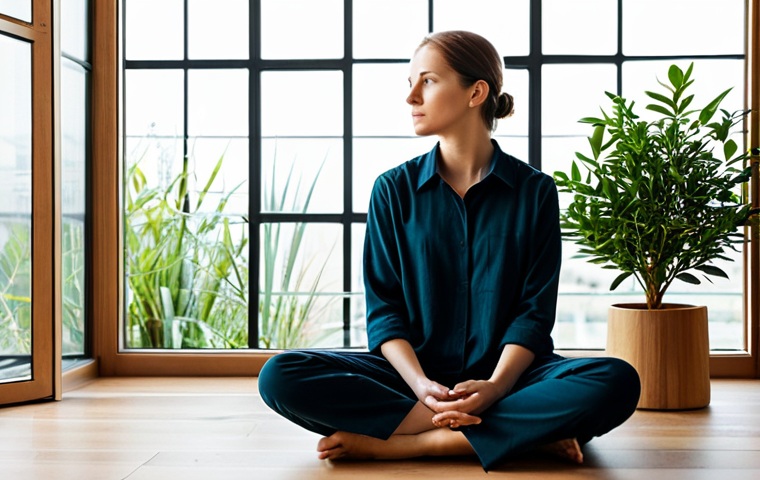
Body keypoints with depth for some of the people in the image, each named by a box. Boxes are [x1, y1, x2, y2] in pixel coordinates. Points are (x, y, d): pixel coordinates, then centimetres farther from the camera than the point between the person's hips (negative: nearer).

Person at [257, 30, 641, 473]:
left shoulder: (535, 191, 2)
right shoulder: (394, 190, 5)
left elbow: (535, 310, -3)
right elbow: (384, 308, 0)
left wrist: (495, 385, -21)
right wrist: (421, 385, -18)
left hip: (506, 373, 0)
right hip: (413, 372, 1)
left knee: (617, 383, -30)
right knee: (281, 376, -24)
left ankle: (394, 443, -26)